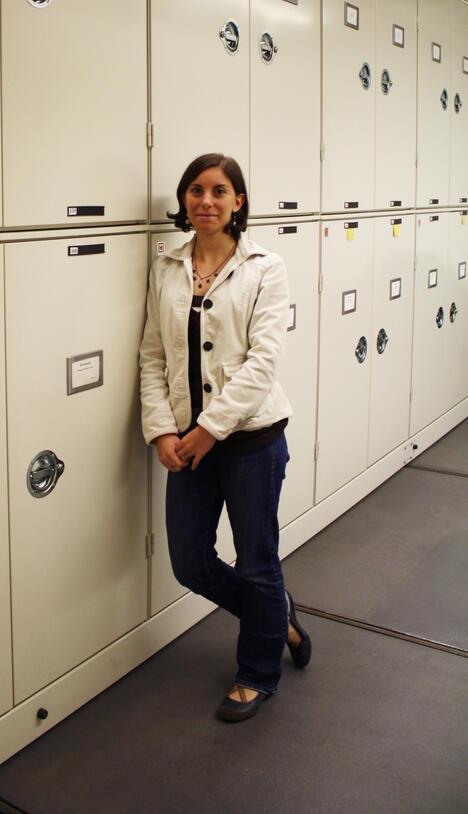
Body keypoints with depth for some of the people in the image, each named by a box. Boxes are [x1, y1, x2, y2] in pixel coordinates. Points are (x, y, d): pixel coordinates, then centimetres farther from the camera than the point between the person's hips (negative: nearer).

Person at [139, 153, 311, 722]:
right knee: (190, 563, 11)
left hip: (250, 436, -4)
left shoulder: (264, 269, -5)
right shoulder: (166, 271, 7)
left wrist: (210, 427, -17)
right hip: (188, 440, 5)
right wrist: (163, 430, -7)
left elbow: (262, 359, -13)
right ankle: (277, 613, 39)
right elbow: (153, 356, 5)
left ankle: (258, 675, 33)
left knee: (257, 563, 9)